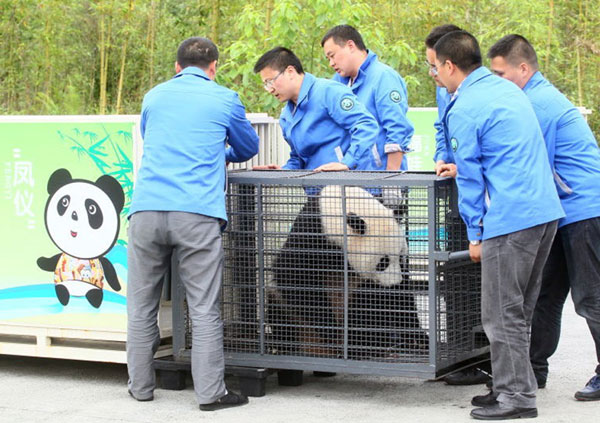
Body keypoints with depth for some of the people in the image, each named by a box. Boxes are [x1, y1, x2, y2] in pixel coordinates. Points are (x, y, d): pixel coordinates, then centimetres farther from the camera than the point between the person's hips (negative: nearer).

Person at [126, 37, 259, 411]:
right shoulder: (223, 99, 11)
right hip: (197, 213, -3)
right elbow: (249, 148, 27)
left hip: (147, 211, 3)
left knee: (142, 305, 11)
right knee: (204, 308, -2)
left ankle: (141, 386, 17)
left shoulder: (154, 96, 20)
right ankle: (210, 392, -2)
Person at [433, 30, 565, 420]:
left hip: (511, 219, -9)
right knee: (519, 310, 16)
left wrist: (475, 236, 0)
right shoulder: (509, 89, 17)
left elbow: (470, 178, -7)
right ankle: (513, 385, 23)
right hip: (547, 209, 9)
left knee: (502, 314, -2)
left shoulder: (464, 110, -10)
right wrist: (458, 166, 36)